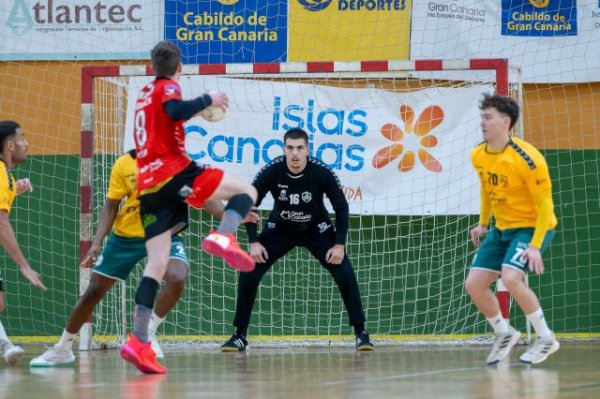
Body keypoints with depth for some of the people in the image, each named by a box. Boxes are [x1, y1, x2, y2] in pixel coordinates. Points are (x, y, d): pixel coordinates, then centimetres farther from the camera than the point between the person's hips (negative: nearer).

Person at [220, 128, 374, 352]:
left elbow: (341, 207, -13)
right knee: (248, 274, -14)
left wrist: (340, 244, -18)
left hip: (317, 230, -1)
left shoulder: (322, 173, -25)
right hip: (279, 230, 1)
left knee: (344, 274, -17)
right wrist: (253, 242, -17)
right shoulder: (271, 172, -24)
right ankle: (239, 336, 0)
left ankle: (361, 333, -2)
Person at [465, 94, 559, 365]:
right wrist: (483, 223, 18)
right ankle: (504, 335, 20)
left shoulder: (527, 159, -24)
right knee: (474, 284, -3)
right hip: (501, 228, 7)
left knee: (510, 278, -29)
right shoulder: (478, 156, -3)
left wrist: (535, 246, -27)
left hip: (532, 227, -7)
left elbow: (545, 205, -21)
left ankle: (546, 339, -11)